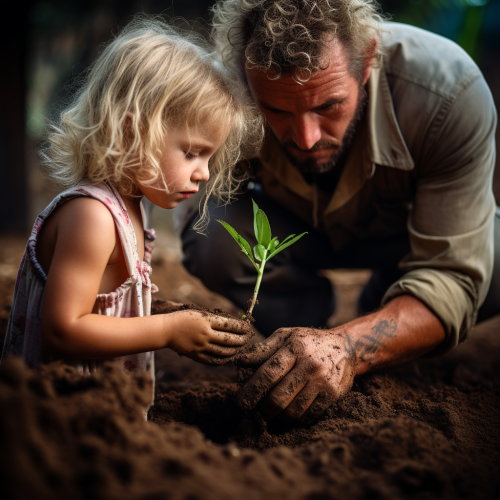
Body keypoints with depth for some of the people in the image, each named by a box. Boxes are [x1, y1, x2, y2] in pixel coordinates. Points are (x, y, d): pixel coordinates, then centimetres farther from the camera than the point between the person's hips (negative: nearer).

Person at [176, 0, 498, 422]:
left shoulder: (450, 92, -38)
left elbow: (452, 278, -38)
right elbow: (195, 208, -17)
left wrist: (347, 347, -56)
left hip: (410, 227, 1)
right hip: (295, 229, 0)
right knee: (211, 238, -30)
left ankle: (384, 300, 7)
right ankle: (308, 306, 3)